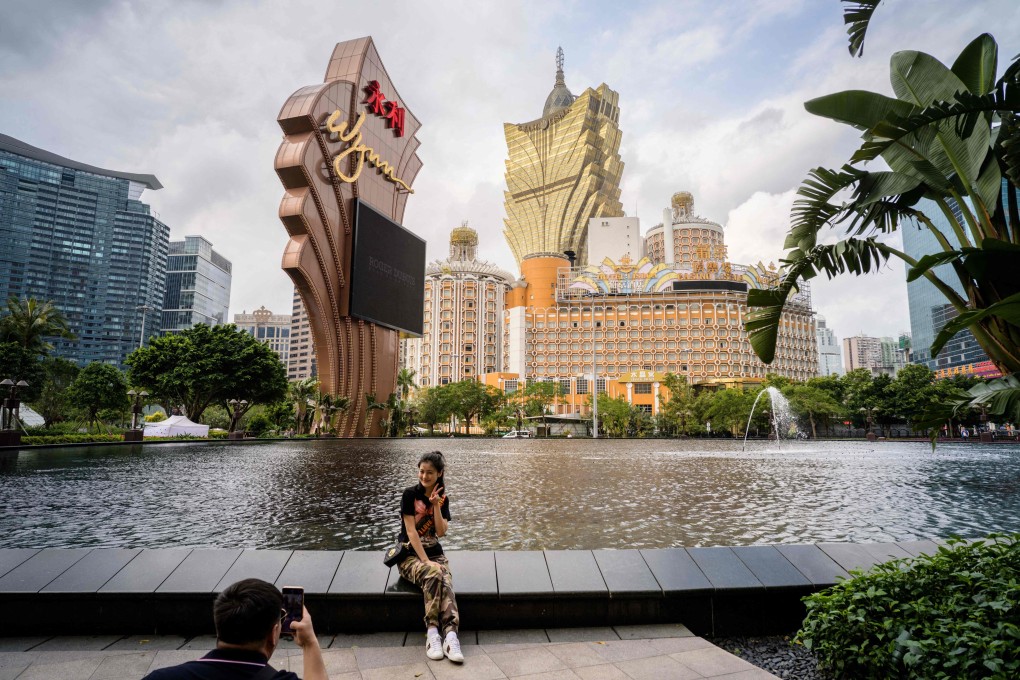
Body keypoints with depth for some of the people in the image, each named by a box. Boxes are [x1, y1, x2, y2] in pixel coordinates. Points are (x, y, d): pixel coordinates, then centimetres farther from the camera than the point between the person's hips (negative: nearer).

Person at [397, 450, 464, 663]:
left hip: (435, 554, 3)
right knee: (434, 575, -35)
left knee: (446, 582, -30)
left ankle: (450, 634, -44)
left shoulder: (443, 499, 7)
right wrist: (426, 561, -20)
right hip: (410, 556, -3)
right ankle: (433, 632, -34)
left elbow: (441, 532, -3)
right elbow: (411, 531, -13)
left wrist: (436, 505, -13)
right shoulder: (410, 494, -6)